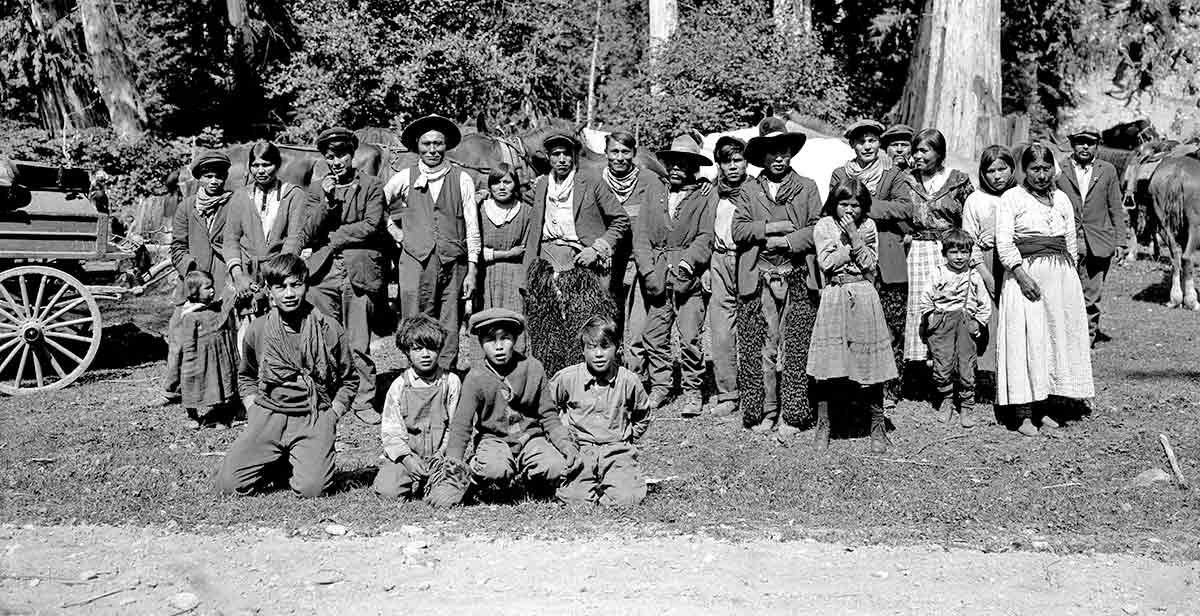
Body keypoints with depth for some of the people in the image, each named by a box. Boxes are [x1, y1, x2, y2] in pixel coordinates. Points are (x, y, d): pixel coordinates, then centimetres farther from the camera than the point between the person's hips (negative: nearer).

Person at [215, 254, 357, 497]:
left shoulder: (329, 329, -1)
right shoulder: (258, 329, 5)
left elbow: (349, 379, 10)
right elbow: (246, 377, 22)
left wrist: (331, 416, -2)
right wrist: (253, 411, 7)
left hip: (314, 418, -2)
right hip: (267, 415, 2)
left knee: (311, 488, -23)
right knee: (229, 484, -14)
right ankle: (276, 465, 16)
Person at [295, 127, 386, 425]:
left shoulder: (371, 186, 6)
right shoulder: (317, 189, 14)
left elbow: (371, 226, -6)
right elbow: (309, 233, 5)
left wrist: (330, 238, -3)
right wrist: (326, 200, -8)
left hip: (359, 272, -2)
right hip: (323, 272, 2)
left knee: (358, 344, -1)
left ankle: (363, 401, 10)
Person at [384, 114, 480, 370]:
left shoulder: (462, 179, 7)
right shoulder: (403, 179, 9)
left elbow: (472, 228, 5)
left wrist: (472, 270, 1)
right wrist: (395, 231, 11)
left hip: (453, 263, 0)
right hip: (415, 261, 0)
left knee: (449, 330, -1)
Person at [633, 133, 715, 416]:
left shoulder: (706, 198, 7)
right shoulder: (654, 197, 15)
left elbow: (705, 238, -3)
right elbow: (640, 237, 7)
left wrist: (686, 263, -17)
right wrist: (648, 271, -6)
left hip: (689, 279, -3)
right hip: (656, 279, 3)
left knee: (690, 338, -8)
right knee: (653, 337, 3)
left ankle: (692, 392, 4)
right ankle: (659, 386, 17)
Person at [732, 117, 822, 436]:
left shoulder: (807, 188, 12)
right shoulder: (751, 190, 14)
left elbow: (816, 230, 2)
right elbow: (739, 230, 2)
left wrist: (784, 241, -8)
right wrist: (772, 227, -8)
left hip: (797, 276, -1)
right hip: (763, 279, 1)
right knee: (767, 348, 0)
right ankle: (769, 412, 7)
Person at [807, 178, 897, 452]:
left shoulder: (868, 226, 7)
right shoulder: (823, 226, 4)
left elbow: (869, 263, -3)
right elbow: (827, 263, -6)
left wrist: (853, 235, -9)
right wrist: (853, 243, -7)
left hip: (864, 298, 1)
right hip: (834, 298, 0)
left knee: (870, 366, 2)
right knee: (827, 367, -2)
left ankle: (877, 426, 15)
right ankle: (822, 426, 10)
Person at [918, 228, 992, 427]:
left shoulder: (974, 277, 5)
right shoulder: (938, 275, 3)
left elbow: (985, 304, 10)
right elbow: (926, 301, 8)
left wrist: (978, 323, 2)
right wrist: (931, 318, 0)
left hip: (967, 326, 0)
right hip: (941, 326, 0)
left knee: (965, 369, 1)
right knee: (942, 368, -2)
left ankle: (966, 407, 12)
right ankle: (946, 403, 14)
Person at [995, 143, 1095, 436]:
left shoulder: (1062, 200, 14)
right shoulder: (1012, 198, -1)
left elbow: (1072, 243, 18)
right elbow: (1004, 243, -9)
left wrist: (1067, 274, 6)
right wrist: (1022, 275, -18)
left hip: (1061, 277, 5)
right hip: (1024, 274, -5)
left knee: (1058, 338, 5)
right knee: (1026, 340, -8)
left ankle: (1042, 407, 13)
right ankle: (1024, 414, -6)